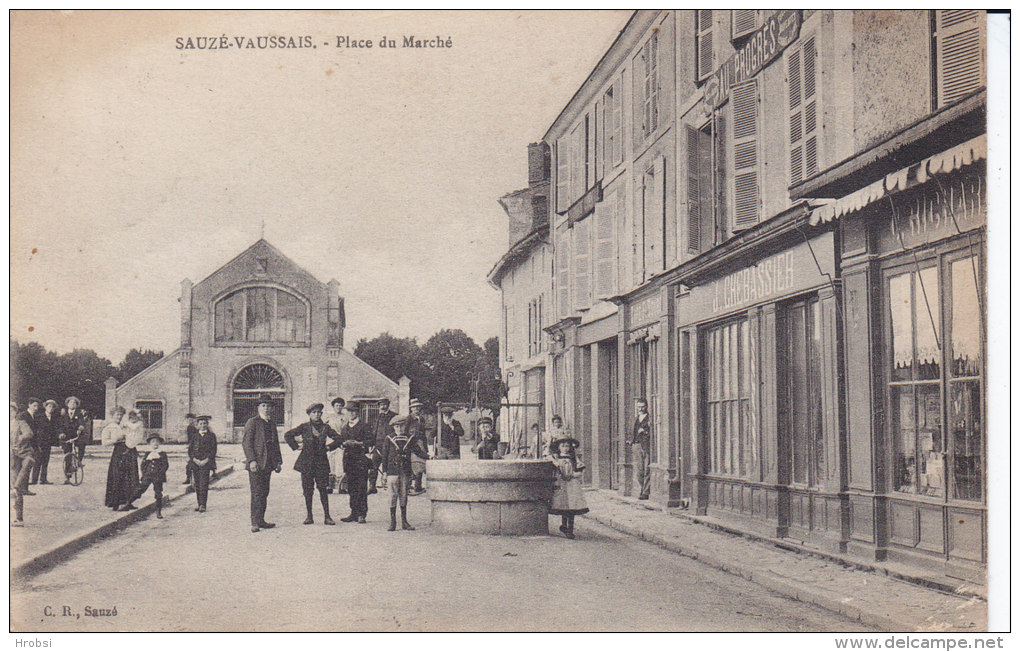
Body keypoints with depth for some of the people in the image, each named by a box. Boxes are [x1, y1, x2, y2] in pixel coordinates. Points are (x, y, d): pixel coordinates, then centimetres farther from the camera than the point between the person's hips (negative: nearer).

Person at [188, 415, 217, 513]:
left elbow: (213, 450, 2)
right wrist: (194, 459, -6)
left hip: (206, 462, -3)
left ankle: (203, 505, -12)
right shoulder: (194, 436, 13)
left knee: (204, 484, -11)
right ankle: (199, 504, 12)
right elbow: (190, 449, 10)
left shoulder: (211, 435, 7)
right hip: (195, 462, 3)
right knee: (197, 484, 4)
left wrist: (206, 460, -10)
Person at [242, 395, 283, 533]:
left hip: (267, 464, 7)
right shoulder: (252, 422, -3)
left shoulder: (272, 424, 18)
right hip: (256, 464, -7)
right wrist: (252, 460, -18)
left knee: (264, 493, 8)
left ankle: (261, 520, 14)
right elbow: (246, 442, -9)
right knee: (257, 493, -9)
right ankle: (255, 523, -9)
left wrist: (278, 462, 16)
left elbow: (276, 444, 24)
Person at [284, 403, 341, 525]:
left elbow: (338, 439, 15)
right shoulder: (304, 427, 2)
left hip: (321, 461, 0)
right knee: (307, 490, 2)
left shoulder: (325, 427, 6)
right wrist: (296, 446, 2)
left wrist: (329, 447, 6)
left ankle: (327, 516, 1)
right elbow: (288, 435, 6)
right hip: (306, 462, 0)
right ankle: (309, 516, 11)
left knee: (323, 489, -3)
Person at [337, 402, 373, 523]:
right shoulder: (345, 427, 17)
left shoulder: (363, 426, -1)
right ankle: (354, 513, 12)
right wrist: (345, 443, -3)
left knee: (361, 488, -7)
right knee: (351, 488, 6)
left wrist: (358, 443, -16)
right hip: (349, 460, 5)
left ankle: (362, 514, -5)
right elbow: (340, 441, 19)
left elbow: (372, 440, -6)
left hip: (361, 459, -5)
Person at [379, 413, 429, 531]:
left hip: (405, 471, 2)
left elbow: (417, 450, 10)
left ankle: (404, 521, 14)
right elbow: (385, 456, 3)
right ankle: (392, 522, 3)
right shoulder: (389, 439, 2)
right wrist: (385, 471, 0)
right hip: (393, 471, -2)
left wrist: (427, 456, -6)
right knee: (393, 495, -2)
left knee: (404, 495, 7)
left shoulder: (410, 439, 8)